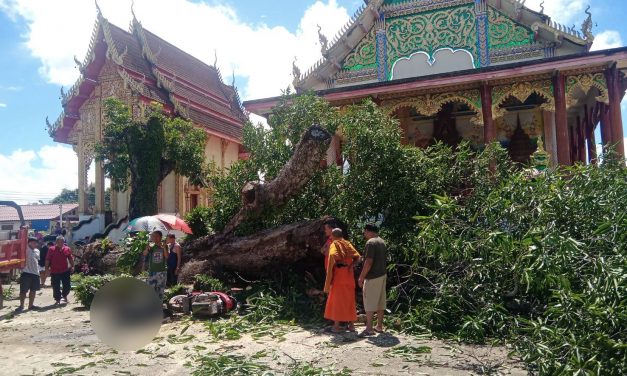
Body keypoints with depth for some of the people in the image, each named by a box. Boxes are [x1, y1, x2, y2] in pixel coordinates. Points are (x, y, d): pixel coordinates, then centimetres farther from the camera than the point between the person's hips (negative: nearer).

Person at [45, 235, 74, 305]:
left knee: (67, 286, 9)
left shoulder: (67, 249, 3)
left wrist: (72, 266, 2)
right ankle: (57, 299, 18)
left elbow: (71, 258, 9)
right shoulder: (51, 249, -4)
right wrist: (47, 268, -8)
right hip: (55, 272, -2)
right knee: (56, 287, 5)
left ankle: (64, 296, 33)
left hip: (65, 271, 2)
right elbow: (47, 260, -4)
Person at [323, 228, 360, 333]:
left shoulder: (334, 245, -2)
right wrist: (351, 265, 3)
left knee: (337, 299, 2)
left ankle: (336, 325, 4)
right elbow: (357, 256, -2)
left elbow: (332, 256, -22)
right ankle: (351, 324, 15)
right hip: (349, 275, 4)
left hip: (338, 275, -4)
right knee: (350, 299, 12)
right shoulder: (348, 244, 11)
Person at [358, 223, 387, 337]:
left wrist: (361, 277, -15)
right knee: (380, 302, 13)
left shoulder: (371, 242, -16)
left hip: (373, 277, -9)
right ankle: (379, 326, 20)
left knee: (369, 303, -4)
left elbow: (369, 262, -21)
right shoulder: (382, 242, 12)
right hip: (383, 275, 9)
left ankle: (369, 329, -2)